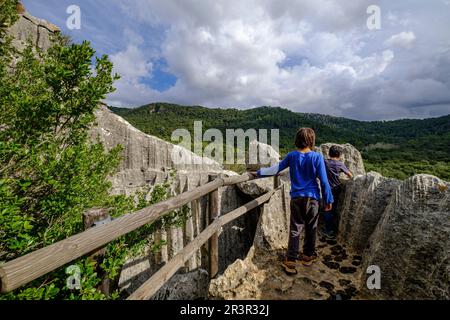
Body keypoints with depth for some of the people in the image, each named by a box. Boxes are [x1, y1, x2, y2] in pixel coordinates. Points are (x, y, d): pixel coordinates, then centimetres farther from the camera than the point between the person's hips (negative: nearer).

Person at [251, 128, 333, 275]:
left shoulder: (292, 155, -3)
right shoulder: (317, 157, -8)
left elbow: (276, 169, 2)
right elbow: (323, 180, -7)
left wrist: (259, 173, 14)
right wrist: (329, 199, 2)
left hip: (296, 197, 1)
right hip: (312, 198, -1)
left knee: (295, 229, 6)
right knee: (311, 228, 16)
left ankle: (290, 260, 4)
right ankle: (308, 255, 32)